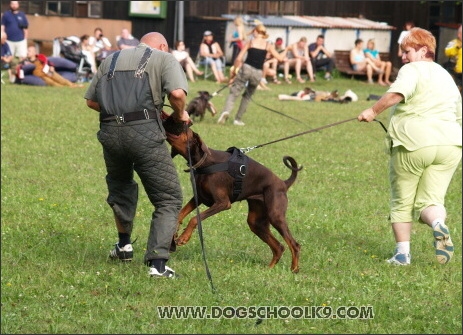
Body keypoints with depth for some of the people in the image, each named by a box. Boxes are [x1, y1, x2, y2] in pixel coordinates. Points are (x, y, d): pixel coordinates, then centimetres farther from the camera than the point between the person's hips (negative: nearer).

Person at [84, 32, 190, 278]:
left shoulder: (112, 60, 25)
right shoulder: (164, 59, 11)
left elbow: (91, 100, 21)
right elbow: (177, 93, -8)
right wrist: (180, 115, 11)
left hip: (110, 131, 5)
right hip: (145, 133, -5)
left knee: (120, 185, 33)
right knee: (168, 199, 5)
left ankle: (124, 245, 41)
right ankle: (158, 263, -7)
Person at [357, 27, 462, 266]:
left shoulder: (412, 70, 0)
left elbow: (397, 93, -21)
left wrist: (374, 111, -16)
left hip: (414, 142, -5)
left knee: (402, 202, 11)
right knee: (430, 200, 5)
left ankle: (403, 252, 8)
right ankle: (438, 223, -28)